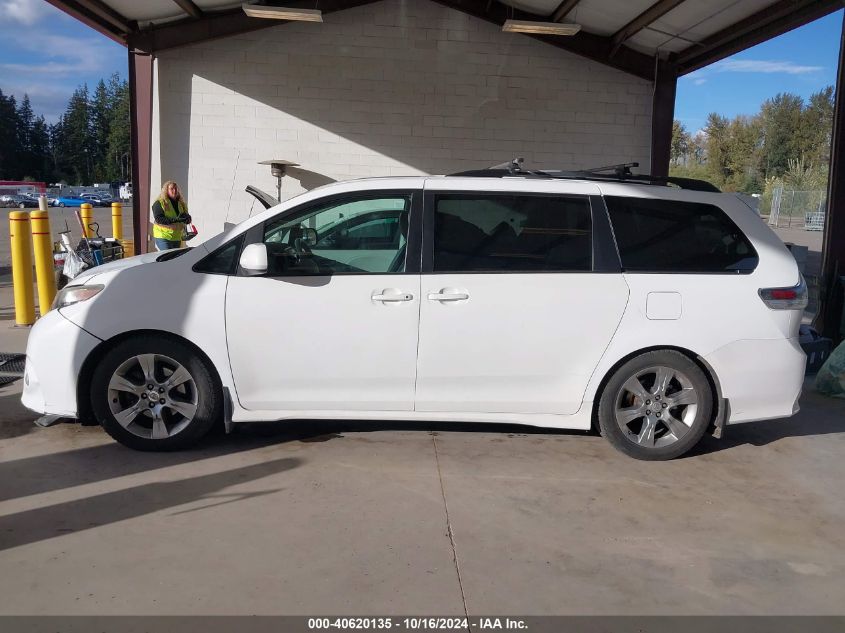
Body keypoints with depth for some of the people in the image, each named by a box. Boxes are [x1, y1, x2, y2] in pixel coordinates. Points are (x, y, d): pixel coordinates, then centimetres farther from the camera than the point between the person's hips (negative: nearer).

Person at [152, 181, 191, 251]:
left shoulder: (181, 203, 15)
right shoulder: (159, 203, -4)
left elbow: (188, 219, 14)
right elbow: (158, 219, -16)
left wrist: (186, 217, -12)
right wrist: (175, 220, -26)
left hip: (177, 238, 7)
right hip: (163, 237, -6)